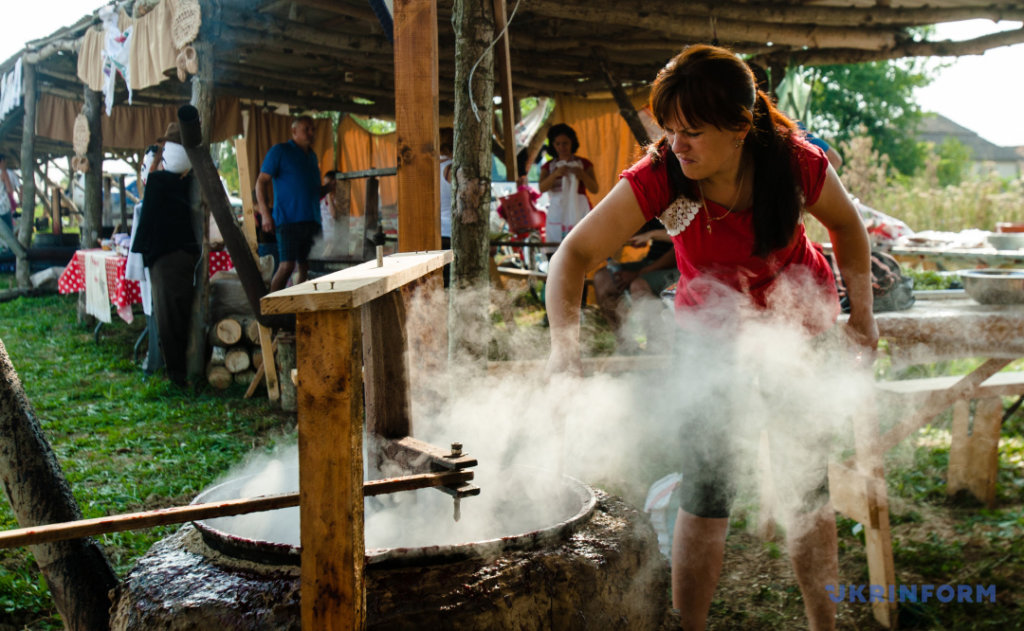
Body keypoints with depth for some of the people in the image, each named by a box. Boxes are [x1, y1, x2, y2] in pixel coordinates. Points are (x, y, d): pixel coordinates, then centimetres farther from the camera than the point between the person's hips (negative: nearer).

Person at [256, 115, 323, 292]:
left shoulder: (312, 155, 21)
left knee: (305, 269, 5)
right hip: (289, 219, -7)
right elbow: (261, 182, -6)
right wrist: (265, 214, -16)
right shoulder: (279, 151, 0)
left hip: (311, 221, 7)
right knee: (287, 266, -15)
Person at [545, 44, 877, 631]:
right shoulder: (659, 176, -26)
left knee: (807, 485, 4)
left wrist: (862, 313, -2)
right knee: (706, 491, -4)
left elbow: (847, 226, -1)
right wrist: (564, 341, -42)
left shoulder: (796, 163, -23)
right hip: (711, 329, 0)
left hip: (798, 320, 1)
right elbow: (576, 254, -28)